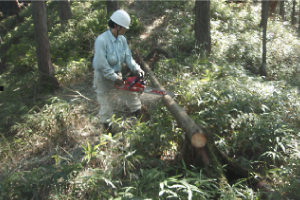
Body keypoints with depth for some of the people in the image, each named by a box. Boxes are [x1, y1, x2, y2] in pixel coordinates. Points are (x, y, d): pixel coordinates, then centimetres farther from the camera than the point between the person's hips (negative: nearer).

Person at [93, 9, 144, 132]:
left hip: (116, 75, 7)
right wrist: (114, 78, -23)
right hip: (103, 77, -6)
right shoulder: (101, 40, -25)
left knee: (132, 94, 13)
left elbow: (128, 57, -2)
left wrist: (136, 69, -18)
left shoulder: (122, 40, -2)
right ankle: (106, 126, 29)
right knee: (106, 104, 7)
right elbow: (102, 64, -26)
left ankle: (139, 115, 35)